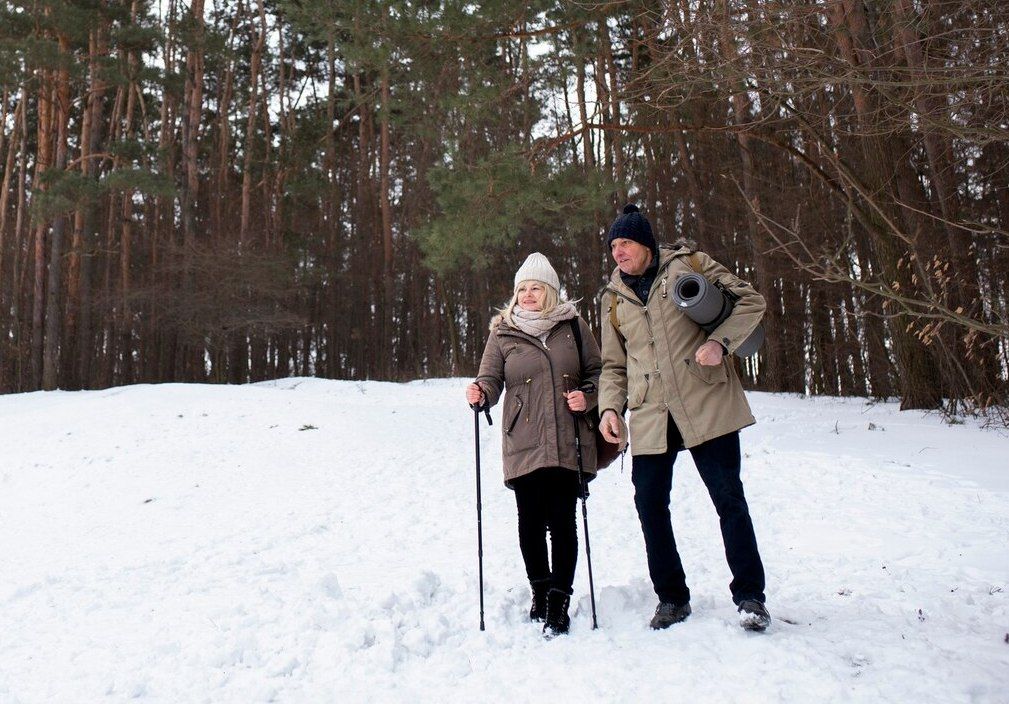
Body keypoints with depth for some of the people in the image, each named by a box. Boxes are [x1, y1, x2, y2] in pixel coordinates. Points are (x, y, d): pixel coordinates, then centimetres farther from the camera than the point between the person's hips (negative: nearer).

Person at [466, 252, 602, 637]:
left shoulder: (573, 325, 8)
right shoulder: (503, 332, 7)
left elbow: (596, 370, 14)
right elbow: (491, 377, 3)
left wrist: (587, 396, -5)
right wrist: (480, 393, -19)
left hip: (568, 444, 0)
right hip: (523, 446, 0)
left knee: (563, 522, -2)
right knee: (531, 522, 5)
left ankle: (558, 604, 7)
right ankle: (539, 592, 26)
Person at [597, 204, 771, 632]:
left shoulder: (688, 266, 3)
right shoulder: (614, 297, 14)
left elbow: (750, 301, 1)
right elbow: (614, 364, 18)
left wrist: (720, 342, -15)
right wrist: (610, 406, 1)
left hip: (706, 405, -4)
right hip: (649, 416, 4)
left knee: (729, 499, 0)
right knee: (649, 504, 4)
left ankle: (750, 596, 15)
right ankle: (671, 597, 21)